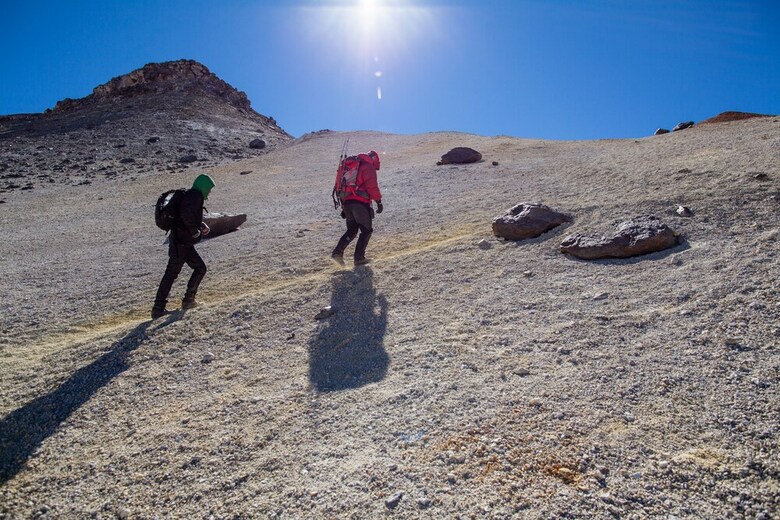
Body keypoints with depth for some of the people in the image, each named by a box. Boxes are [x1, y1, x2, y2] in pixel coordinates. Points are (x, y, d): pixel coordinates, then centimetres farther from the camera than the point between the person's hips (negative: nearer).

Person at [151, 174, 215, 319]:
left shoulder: (193, 196, 17)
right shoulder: (195, 196, -14)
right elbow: (186, 215, -28)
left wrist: (203, 225, 8)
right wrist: (195, 232, -16)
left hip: (184, 243, 10)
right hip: (181, 243, -10)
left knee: (200, 268, 14)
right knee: (171, 274, -5)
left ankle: (189, 300, 17)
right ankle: (158, 309, 2)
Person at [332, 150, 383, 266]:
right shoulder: (369, 167, 1)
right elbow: (372, 186, -12)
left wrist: (343, 204, 25)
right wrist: (379, 201, -7)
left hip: (347, 202, 7)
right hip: (361, 203, -7)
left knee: (352, 230, 15)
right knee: (366, 230, 3)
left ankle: (337, 252, -1)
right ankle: (359, 258, -1)